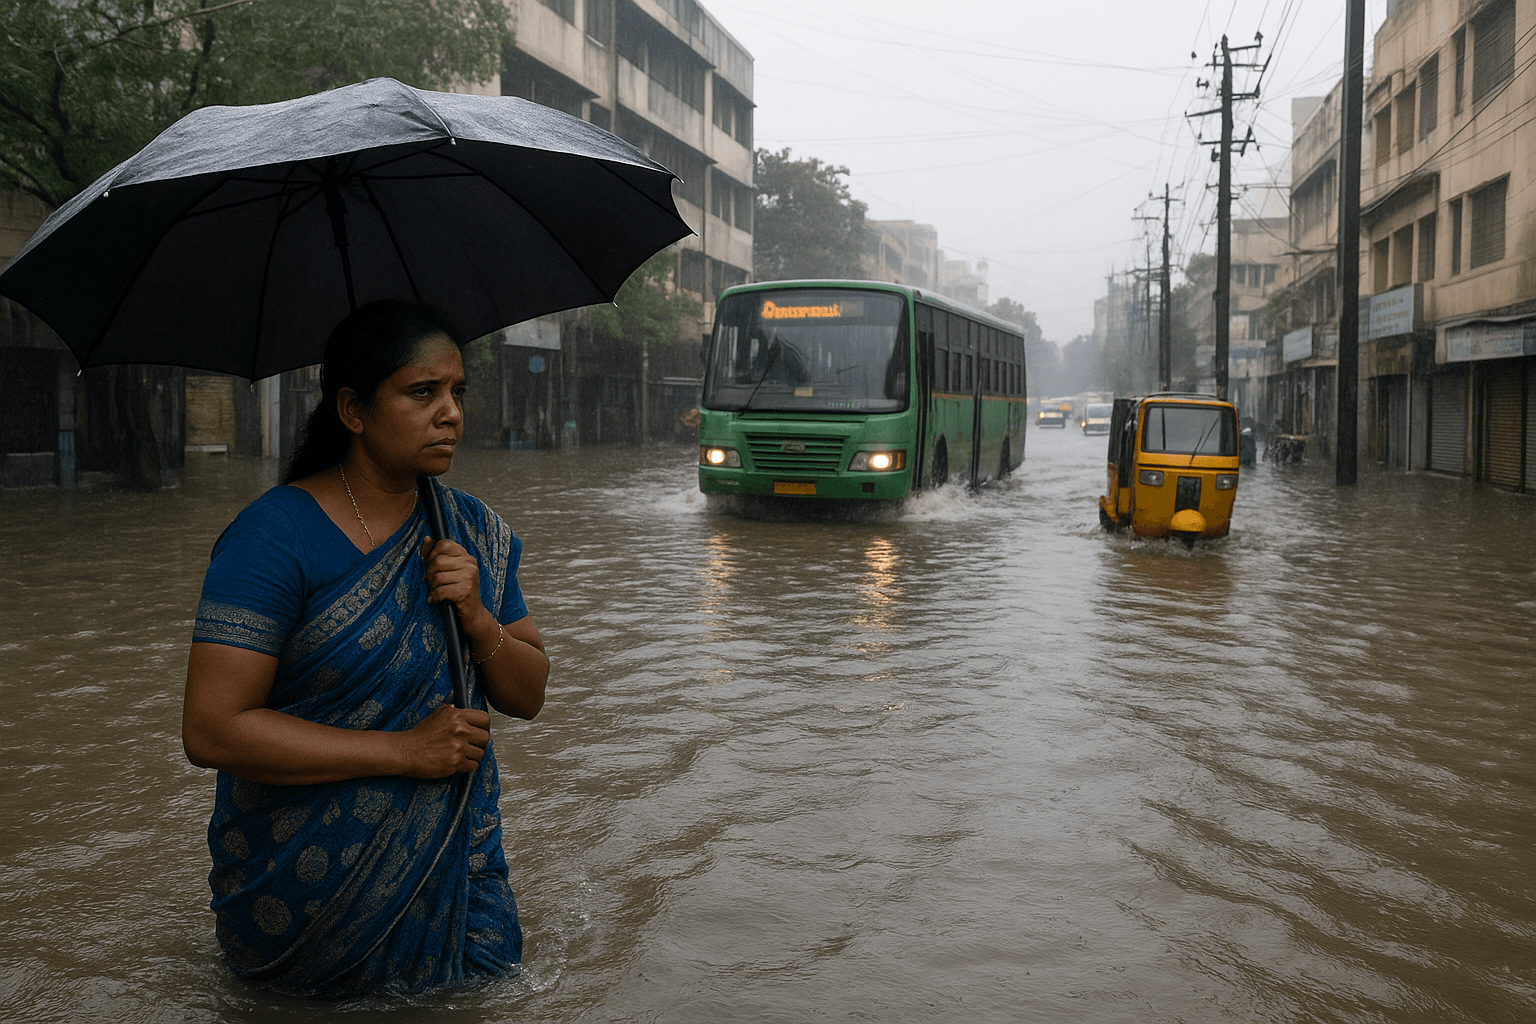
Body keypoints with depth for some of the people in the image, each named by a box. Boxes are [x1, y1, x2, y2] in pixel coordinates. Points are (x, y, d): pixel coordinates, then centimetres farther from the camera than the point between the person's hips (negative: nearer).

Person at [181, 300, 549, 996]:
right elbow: (210, 730, -22)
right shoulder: (276, 535, -17)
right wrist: (406, 750, -23)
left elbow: (529, 697, 4)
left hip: (452, 860, 5)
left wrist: (477, 619, -18)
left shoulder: (475, 532, 1)